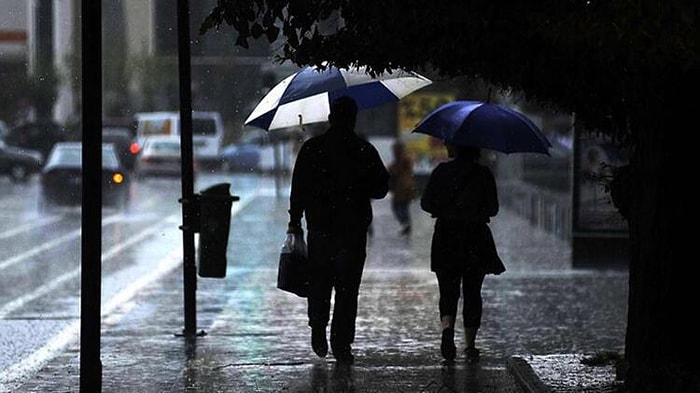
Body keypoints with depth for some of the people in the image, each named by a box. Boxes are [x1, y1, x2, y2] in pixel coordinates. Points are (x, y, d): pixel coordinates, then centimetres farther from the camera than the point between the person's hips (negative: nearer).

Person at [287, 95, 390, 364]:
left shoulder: (311, 148, -2)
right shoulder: (365, 151, -3)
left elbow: (298, 189, -2)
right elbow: (381, 189, 3)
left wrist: (295, 222, 6)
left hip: (319, 228, 1)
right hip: (353, 231, -1)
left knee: (319, 282, 18)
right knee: (347, 287, 2)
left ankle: (318, 330, 10)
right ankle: (342, 344, -2)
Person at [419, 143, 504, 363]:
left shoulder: (442, 171, -4)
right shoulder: (484, 174, -3)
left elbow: (426, 203, -4)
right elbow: (493, 209, -1)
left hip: (446, 237, 0)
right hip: (476, 238, 0)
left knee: (448, 291, 6)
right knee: (472, 293, 10)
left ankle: (447, 328, -22)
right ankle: (470, 345, 11)